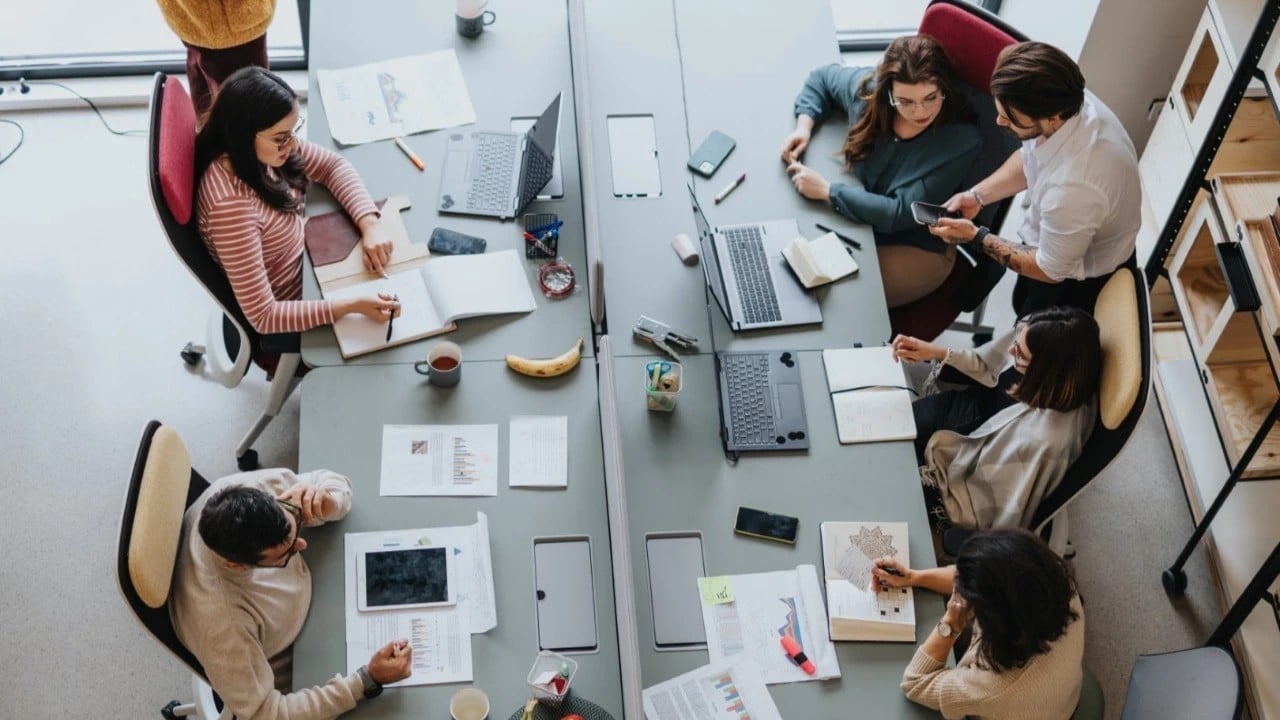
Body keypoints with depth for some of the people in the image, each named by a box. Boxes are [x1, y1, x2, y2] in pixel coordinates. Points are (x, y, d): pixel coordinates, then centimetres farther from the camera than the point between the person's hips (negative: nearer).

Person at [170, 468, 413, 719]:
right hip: (292, 672, -5)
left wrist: (325, 503, -34)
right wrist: (368, 680, -36)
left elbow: (334, 482, -10)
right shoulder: (220, 622, -43)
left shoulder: (252, 487, -30)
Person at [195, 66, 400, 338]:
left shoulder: (261, 148, -18)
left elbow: (333, 165, -1)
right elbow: (263, 316, -34)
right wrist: (353, 306, -39)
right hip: (288, 307, -6)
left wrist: (370, 225, -18)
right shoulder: (230, 206, -39)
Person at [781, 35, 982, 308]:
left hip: (916, 250, -5)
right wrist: (804, 125, -10)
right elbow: (822, 78, 9)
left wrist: (826, 190, -28)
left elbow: (901, 213, -29)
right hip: (859, 216, 5)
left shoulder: (960, 141, -27)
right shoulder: (870, 87, -14)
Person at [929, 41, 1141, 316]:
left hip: (1079, 281, -7)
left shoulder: (1074, 188, -44)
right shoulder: (1066, 100, -22)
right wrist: (977, 195, -11)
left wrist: (976, 236, -21)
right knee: (1023, 305, 31)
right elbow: (1029, 159, 1)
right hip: (1058, 240, 7)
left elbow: (1050, 270, -27)